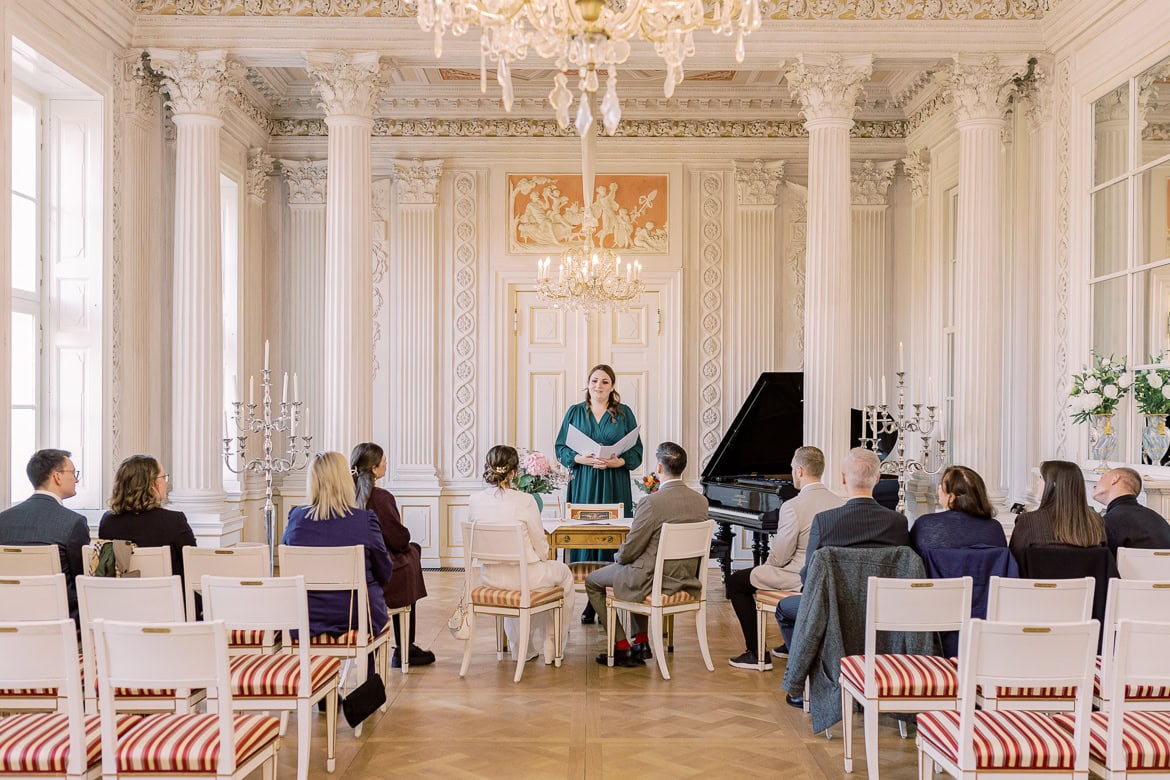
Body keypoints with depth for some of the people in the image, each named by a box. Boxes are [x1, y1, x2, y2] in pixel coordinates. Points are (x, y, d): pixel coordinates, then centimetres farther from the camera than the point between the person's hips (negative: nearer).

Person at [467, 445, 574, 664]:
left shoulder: (474, 500, -8)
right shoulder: (524, 501, -20)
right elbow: (541, 549, -12)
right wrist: (542, 556, 11)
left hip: (489, 577, 5)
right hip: (523, 576, -5)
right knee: (563, 572, 27)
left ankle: (521, 646, 48)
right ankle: (553, 646, 37)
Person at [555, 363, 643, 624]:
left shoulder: (624, 413, 7)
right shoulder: (575, 412, 9)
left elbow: (637, 451, 4)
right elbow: (561, 448, 5)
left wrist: (617, 461, -15)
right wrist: (582, 459, -13)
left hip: (614, 486, -1)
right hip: (582, 483, 1)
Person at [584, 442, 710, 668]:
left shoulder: (652, 502, -24)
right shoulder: (701, 501, -3)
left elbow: (629, 551, -18)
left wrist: (618, 556, 7)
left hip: (652, 581, -7)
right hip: (686, 579, 7)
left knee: (592, 581, 16)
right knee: (637, 565, 37)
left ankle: (622, 648, 15)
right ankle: (641, 642, 35)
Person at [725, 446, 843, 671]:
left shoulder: (793, 506, -21)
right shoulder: (839, 502, 0)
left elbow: (779, 558, -18)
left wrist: (768, 562, 6)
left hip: (800, 579, -8)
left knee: (736, 581, 8)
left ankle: (758, 654, 7)